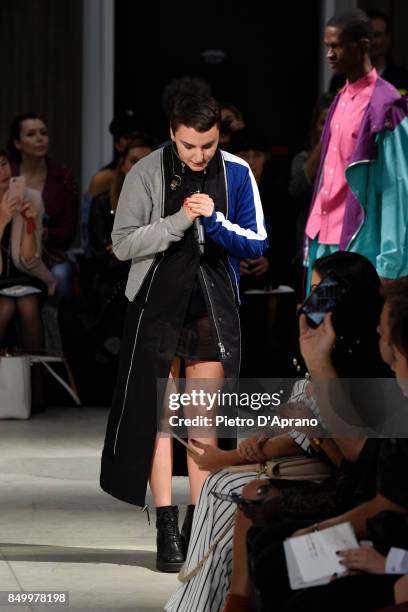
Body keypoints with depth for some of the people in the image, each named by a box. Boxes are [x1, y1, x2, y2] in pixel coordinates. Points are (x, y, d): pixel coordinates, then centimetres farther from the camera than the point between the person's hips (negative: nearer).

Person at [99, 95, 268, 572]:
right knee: (160, 414, -3)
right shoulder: (146, 174, -7)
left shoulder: (236, 174, 0)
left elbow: (257, 243, 1)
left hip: (214, 305, 2)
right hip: (158, 304, -2)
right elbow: (123, 243, -9)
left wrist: (215, 221, -17)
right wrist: (179, 221, -21)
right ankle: (166, 529, -2)